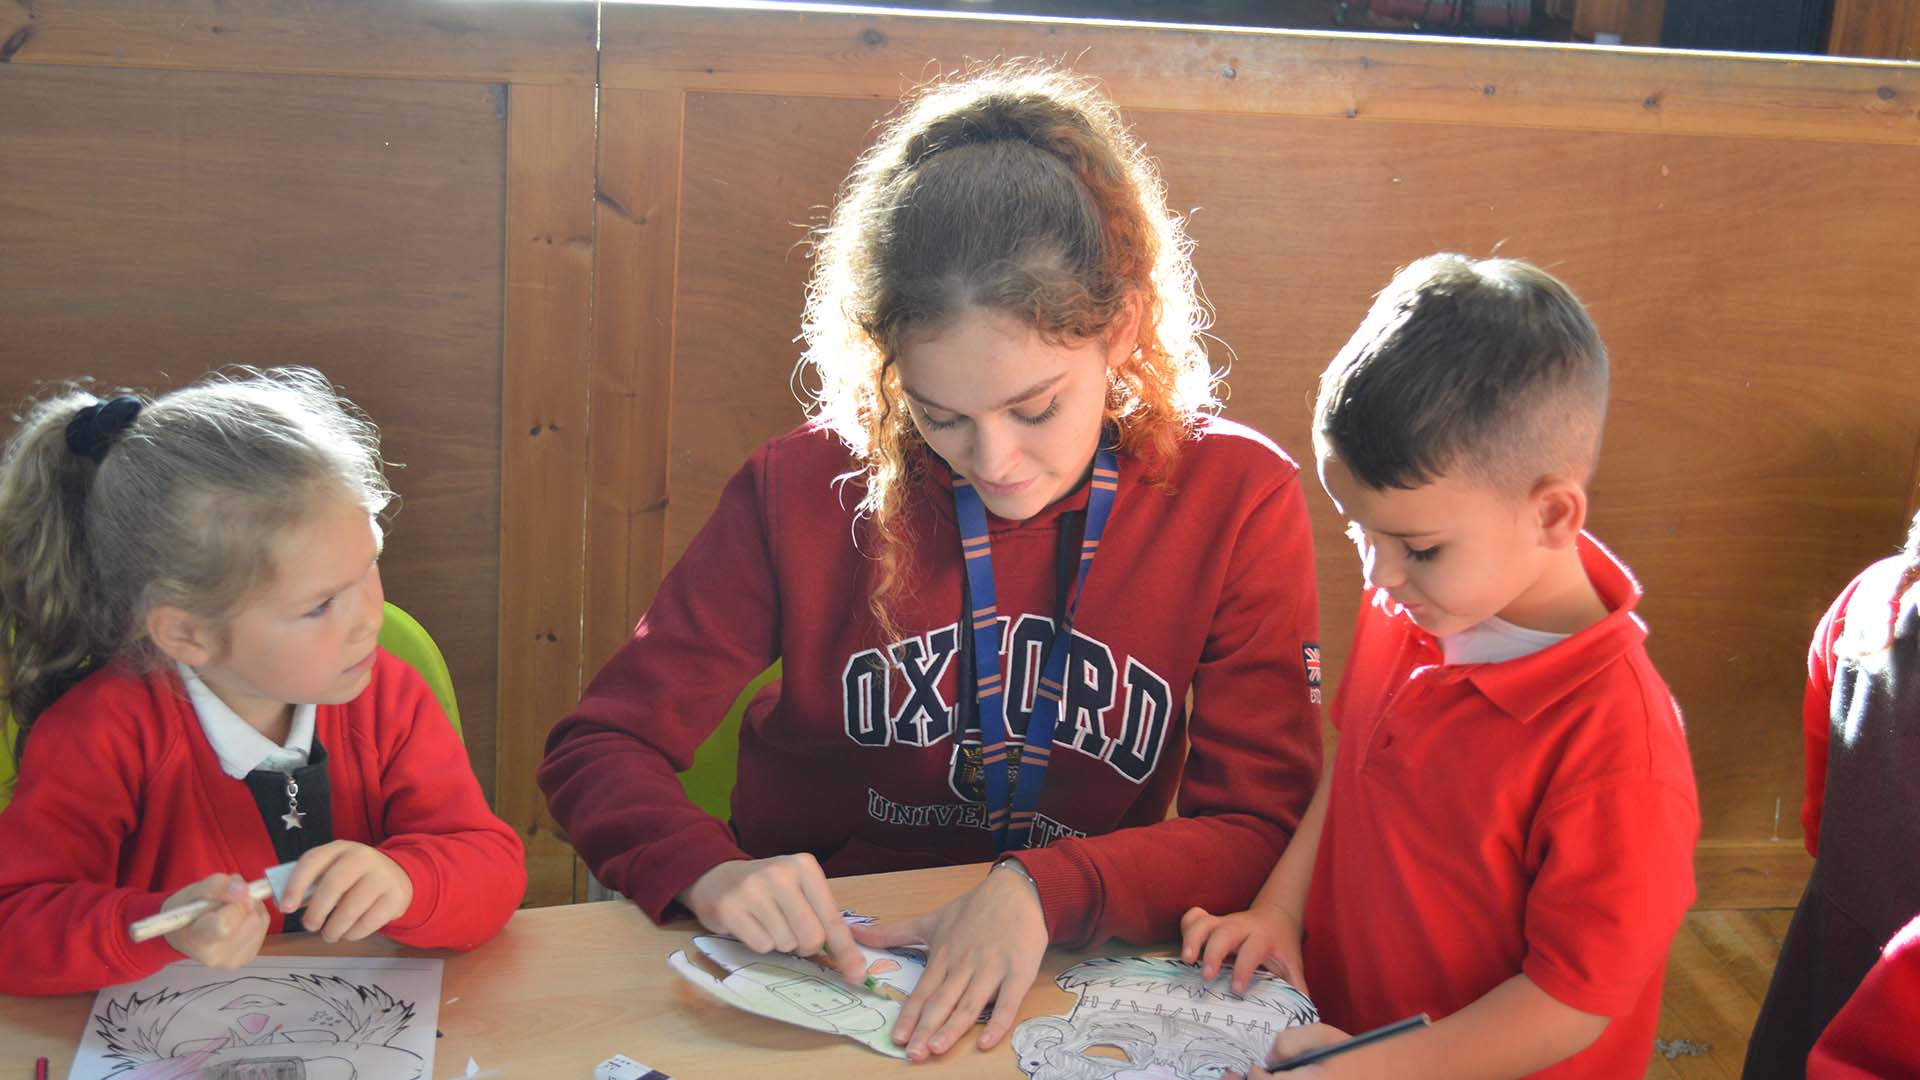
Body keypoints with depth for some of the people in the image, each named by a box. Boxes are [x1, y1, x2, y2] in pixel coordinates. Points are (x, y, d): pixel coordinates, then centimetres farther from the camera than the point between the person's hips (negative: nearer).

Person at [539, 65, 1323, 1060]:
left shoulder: (1240, 504, -9)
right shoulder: (805, 492, -10)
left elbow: (1263, 829, -9)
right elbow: (598, 747, -4)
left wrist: (1047, 888, -27)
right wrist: (706, 872, -26)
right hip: (810, 972, 0)